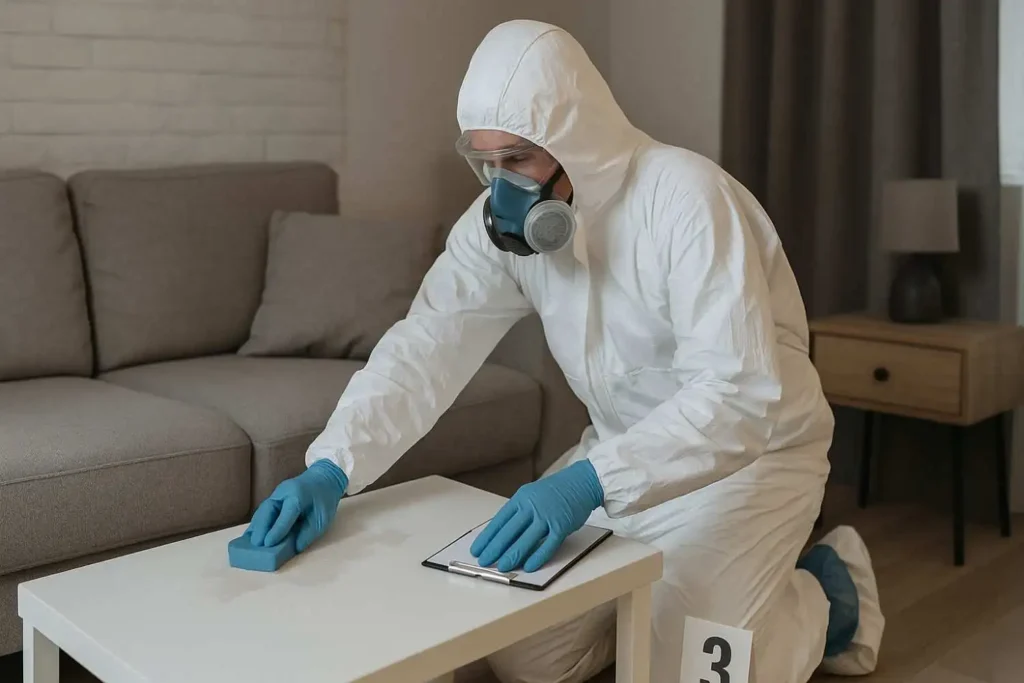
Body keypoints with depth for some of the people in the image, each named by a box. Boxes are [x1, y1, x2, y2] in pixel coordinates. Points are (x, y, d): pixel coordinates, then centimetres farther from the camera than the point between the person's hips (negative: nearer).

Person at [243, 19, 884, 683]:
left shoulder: (687, 196, -27)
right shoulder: (503, 218, -9)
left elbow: (739, 390, -34)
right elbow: (427, 346, -14)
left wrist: (588, 481, -44)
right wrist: (331, 468, -29)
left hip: (750, 448, -5)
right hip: (628, 454, 6)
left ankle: (826, 594, 12)